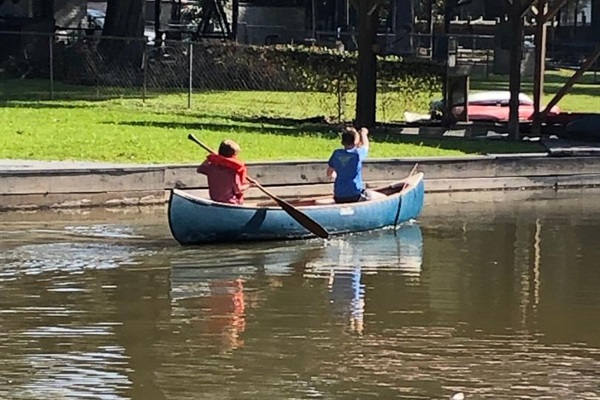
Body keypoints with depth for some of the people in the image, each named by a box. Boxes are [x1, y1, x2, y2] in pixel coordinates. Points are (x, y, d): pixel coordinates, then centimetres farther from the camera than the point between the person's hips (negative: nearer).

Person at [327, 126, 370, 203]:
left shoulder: (336, 153, 0)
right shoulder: (358, 153, -9)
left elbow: (329, 173, 12)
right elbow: (365, 145, 16)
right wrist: (363, 133, 36)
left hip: (339, 198, 4)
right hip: (355, 196, -4)